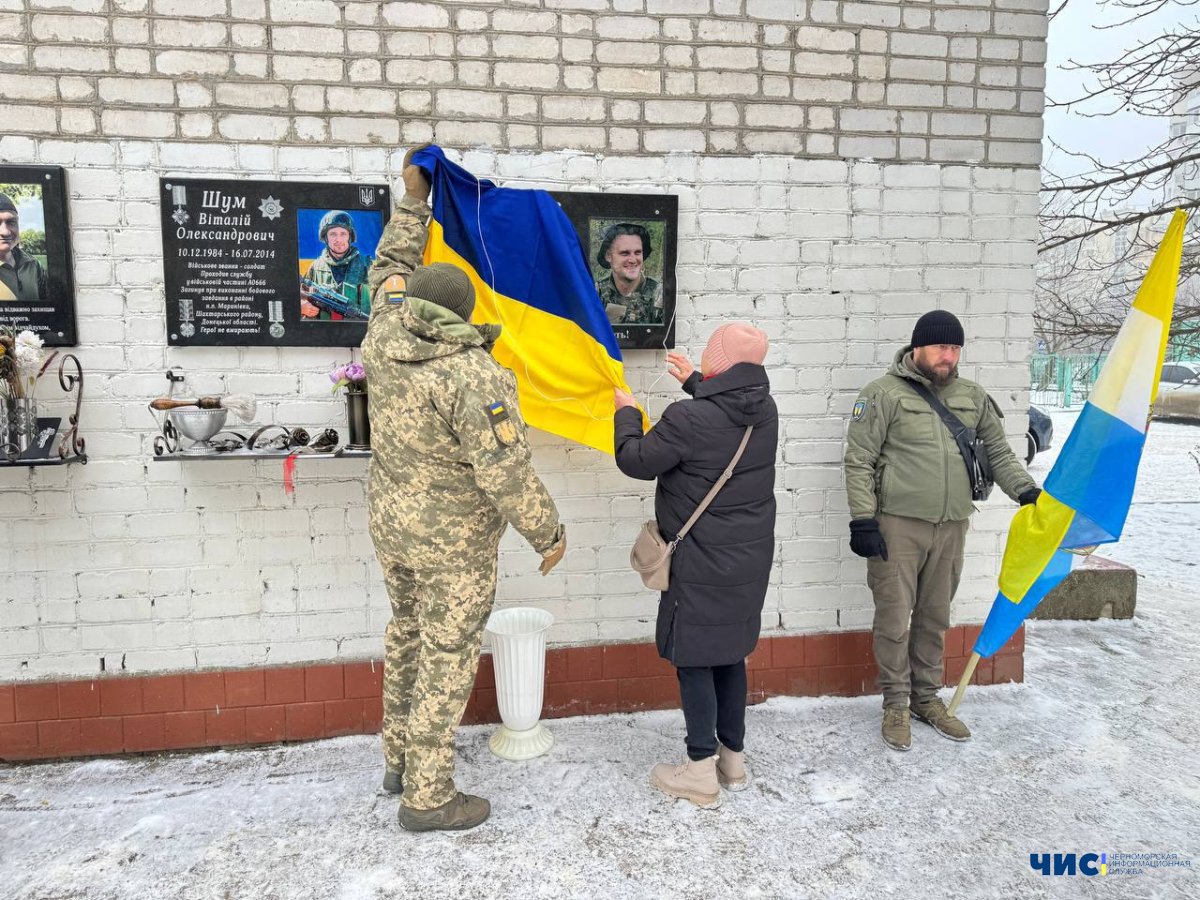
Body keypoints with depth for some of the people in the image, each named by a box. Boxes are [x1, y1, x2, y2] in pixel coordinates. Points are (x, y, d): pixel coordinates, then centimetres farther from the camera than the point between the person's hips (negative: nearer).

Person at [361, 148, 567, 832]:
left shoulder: (385, 336, -5)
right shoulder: (473, 377, -25)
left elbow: (390, 268, 15)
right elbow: (507, 471, -25)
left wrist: (414, 202, 21)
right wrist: (548, 533, -12)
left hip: (391, 521, 8)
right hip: (453, 543, -7)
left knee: (408, 636, 22)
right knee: (447, 657, 5)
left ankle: (400, 759, 38)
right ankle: (427, 797, 18)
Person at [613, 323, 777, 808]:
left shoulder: (689, 418, -24)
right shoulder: (765, 411, 0)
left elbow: (635, 461, -10)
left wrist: (626, 413, 7)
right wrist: (696, 384, 32)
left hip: (702, 563, -7)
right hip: (749, 558, 8)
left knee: (693, 660, 6)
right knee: (730, 655, 18)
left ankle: (702, 772, 16)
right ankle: (733, 759, 31)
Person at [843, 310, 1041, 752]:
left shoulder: (973, 397, 11)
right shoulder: (885, 393, -5)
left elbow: (999, 452, 17)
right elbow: (858, 460, -7)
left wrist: (1025, 489, -1)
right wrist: (862, 519, -13)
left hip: (951, 525, 5)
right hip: (897, 524, -5)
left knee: (935, 617, 15)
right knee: (894, 617, 1)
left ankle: (926, 697, 31)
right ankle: (896, 702, 18)